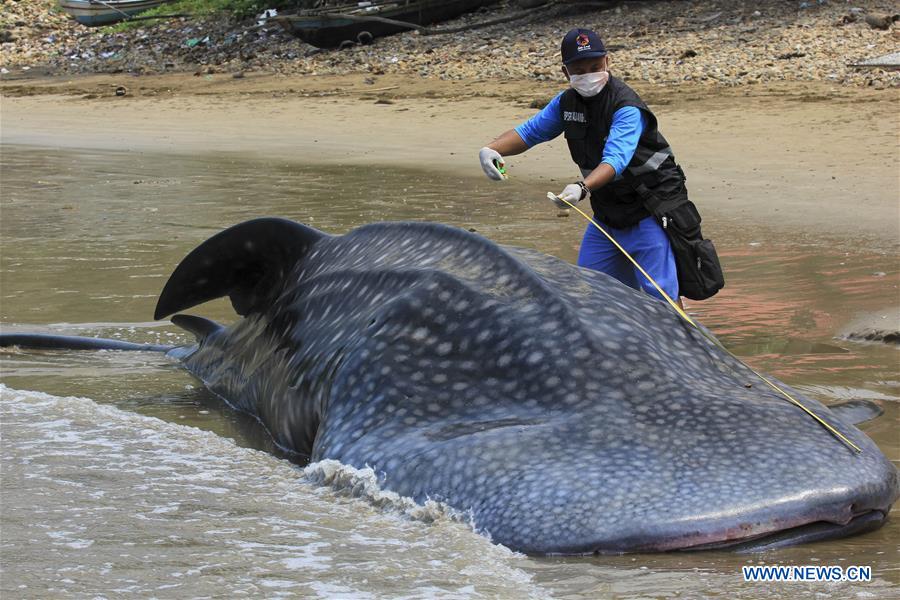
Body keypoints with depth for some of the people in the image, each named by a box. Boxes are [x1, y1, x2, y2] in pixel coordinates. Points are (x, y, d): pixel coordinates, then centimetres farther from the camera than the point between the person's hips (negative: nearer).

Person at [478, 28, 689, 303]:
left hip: (651, 210, -7)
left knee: (660, 294, -14)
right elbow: (529, 131, 6)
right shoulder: (566, 102, 0)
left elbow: (615, 158, -37)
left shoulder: (627, 107, -23)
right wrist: (491, 149, -13)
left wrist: (583, 188, -54)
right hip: (606, 213, 7)